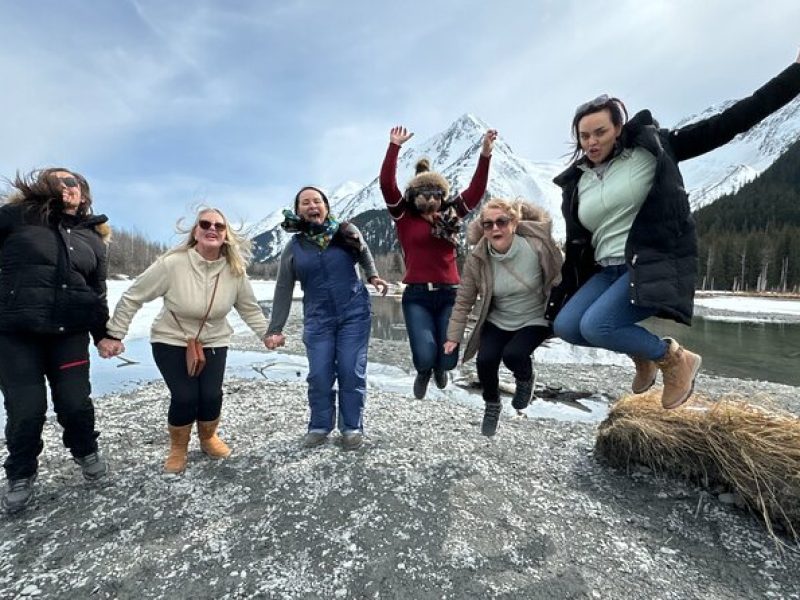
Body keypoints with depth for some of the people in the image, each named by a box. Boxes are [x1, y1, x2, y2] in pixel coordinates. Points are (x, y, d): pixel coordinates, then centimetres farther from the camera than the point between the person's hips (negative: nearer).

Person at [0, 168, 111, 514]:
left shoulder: (92, 237, 10)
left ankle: (86, 452, 33)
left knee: (75, 401, 6)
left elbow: (98, 293, 13)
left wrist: (105, 335, 14)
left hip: (70, 333, 2)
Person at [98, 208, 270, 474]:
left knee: (211, 396, -10)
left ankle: (208, 438, 25)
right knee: (185, 397, -13)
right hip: (171, 341, -2)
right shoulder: (172, 263, -22)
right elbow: (133, 297, -12)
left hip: (213, 343, 2)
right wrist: (114, 334, -10)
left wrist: (267, 334, -6)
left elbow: (249, 308, 0)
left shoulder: (235, 269, -14)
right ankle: (177, 449, 19)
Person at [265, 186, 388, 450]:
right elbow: (283, 290, 4)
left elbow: (364, 254, 20)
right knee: (319, 375, 0)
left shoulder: (346, 231, -1)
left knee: (351, 372, 0)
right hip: (317, 319, 1)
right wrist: (275, 329, 1)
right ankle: (319, 426, 22)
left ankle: (352, 427, 17)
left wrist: (372, 276, 3)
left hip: (354, 313, -1)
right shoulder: (294, 247, 2)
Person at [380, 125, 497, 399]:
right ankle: (424, 371, 27)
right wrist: (394, 146, -10)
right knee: (425, 357, -15)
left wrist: (485, 154, -2)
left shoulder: (450, 217, 11)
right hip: (417, 296, -2)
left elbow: (475, 191, 6)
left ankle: (438, 368, 40)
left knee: (448, 359, -2)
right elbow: (387, 185, -5)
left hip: (449, 295, 3)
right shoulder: (405, 218, 3)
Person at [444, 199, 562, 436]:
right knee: (485, 360, -19)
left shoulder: (537, 245, -21)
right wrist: (453, 336, -7)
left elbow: (558, 279, -6)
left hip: (534, 320, -2)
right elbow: (464, 300, -6)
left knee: (513, 354, -28)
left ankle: (526, 379, 13)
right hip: (498, 321, 2)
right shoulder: (477, 259, -14)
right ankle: (492, 405, 15)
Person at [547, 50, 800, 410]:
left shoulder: (650, 149, -1)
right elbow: (575, 246, 11)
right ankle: (642, 351, 17)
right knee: (565, 325, -10)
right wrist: (558, 298, 9)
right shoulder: (575, 184, 8)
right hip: (607, 271, 6)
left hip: (657, 267, -5)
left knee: (595, 325, -24)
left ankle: (675, 358, 5)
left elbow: (727, 124, -2)